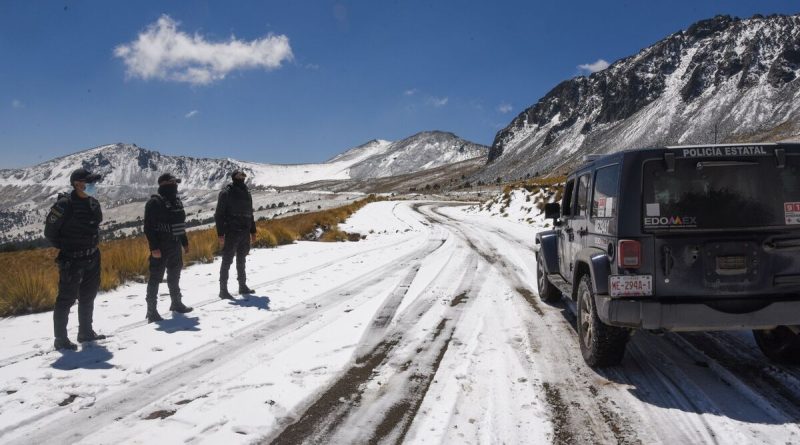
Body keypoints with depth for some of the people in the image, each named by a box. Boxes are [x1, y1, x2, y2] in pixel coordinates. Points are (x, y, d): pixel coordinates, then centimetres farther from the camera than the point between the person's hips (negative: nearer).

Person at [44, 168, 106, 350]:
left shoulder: (94, 203, 5)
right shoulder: (64, 205, -17)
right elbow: (49, 231, -11)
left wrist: (92, 245, 10)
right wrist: (66, 248, -5)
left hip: (92, 258, 8)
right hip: (72, 261, -8)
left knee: (88, 297, 17)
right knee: (66, 299, 0)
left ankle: (86, 332, 31)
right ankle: (60, 339, 10)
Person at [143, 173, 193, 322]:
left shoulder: (177, 201, 12)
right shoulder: (154, 203, -13)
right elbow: (149, 227, -16)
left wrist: (185, 242, 19)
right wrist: (154, 247, -21)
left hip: (175, 246, 8)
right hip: (161, 248, -8)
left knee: (174, 276, 18)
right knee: (156, 278, -3)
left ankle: (176, 303, 32)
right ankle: (151, 310, 1)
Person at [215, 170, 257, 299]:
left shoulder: (246, 193, 13)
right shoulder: (226, 193, -7)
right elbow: (219, 215, -9)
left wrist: (253, 231, 16)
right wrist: (220, 234, -15)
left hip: (244, 233, 6)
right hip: (231, 233, -6)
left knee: (241, 261, 14)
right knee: (227, 261, -4)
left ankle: (243, 286, 22)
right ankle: (223, 290, -1)